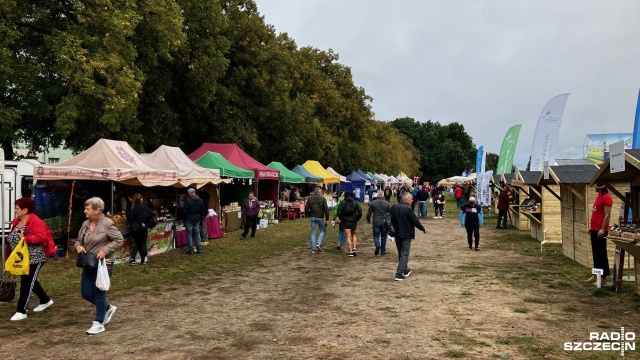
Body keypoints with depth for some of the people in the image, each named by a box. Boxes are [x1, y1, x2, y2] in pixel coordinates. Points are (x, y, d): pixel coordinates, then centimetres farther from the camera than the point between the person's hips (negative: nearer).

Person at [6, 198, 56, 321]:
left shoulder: (35, 222, -19)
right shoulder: (17, 221, 9)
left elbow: (41, 237, -28)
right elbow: (13, 239, 16)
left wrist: (25, 238, -31)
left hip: (34, 258, -9)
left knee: (27, 283, -5)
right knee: (30, 281, 18)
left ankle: (21, 311, 1)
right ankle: (46, 300, 35)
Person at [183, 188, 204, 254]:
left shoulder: (188, 200, -14)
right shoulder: (200, 200, 5)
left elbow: (185, 211, -11)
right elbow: (202, 211, 10)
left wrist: (184, 219, 0)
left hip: (189, 219, -5)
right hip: (197, 219, 5)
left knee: (189, 235, 1)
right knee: (197, 234, 11)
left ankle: (190, 250, 3)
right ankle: (199, 249, 12)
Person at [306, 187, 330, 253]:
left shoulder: (310, 199, 3)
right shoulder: (323, 199, -5)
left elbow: (306, 209, 2)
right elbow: (326, 209, -9)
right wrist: (327, 219, -5)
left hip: (312, 217, 3)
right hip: (320, 217, -3)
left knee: (313, 233, 9)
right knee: (323, 231, 14)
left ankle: (313, 249, 7)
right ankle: (319, 243, -6)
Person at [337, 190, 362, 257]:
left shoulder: (343, 202, -5)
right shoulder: (356, 202, -1)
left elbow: (339, 212, -9)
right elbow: (360, 212, -6)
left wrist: (341, 219, 5)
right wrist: (357, 219, 6)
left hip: (346, 222, -1)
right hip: (354, 221, 1)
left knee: (348, 236, 3)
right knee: (354, 235, 19)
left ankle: (350, 251, 0)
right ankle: (354, 248, 5)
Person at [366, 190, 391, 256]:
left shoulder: (372, 203, -4)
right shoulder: (387, 203, -4)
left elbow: (369, 213, 1)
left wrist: (368, 220, 18)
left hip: (376, 221, -1)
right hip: (384, 222, 1)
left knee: (376, 235, 9)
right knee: (383, 236, 12)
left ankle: (377, 245, -19)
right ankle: (383, 251, 17)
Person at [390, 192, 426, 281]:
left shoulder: (394, 207, 1)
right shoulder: (408, 209, -19)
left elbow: (391, 219, 10)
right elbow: (415, 221, -16)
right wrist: (423, 229, -1)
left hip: (397, 233, 7)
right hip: (406, 234, -7)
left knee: (401, 253, 19)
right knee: (404, 254, -2)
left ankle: (405, 270, 35)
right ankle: (399, 274, -8)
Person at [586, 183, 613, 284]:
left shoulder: (607, 198, -13)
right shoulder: (598, 197, 16)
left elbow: (607, 215, -18)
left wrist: (603, 229, -22)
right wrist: (591, 226, 18)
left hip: (600, 231, -9)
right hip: (594, 230, 9)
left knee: (602, 254, -3)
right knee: (595, 253, 12)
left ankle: (603, 277, 3)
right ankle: (596, 275, 18)